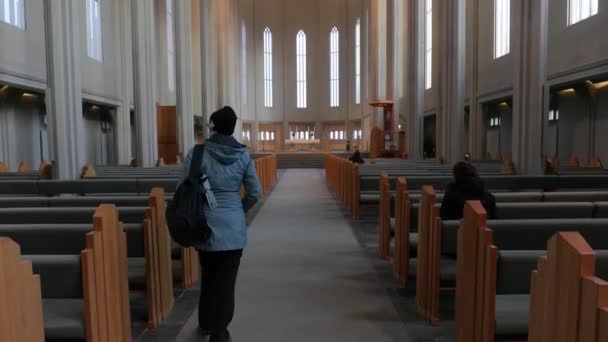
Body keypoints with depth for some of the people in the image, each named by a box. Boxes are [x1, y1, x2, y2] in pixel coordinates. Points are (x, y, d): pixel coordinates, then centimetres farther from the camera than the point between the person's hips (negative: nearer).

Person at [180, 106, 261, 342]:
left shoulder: (198, 153, -8)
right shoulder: (243, 155, -3)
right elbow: (255, 193, 0)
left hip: (205, 224, 1)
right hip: (234, 226, -1)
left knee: (208, 274, 22)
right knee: (226, 279, 9)